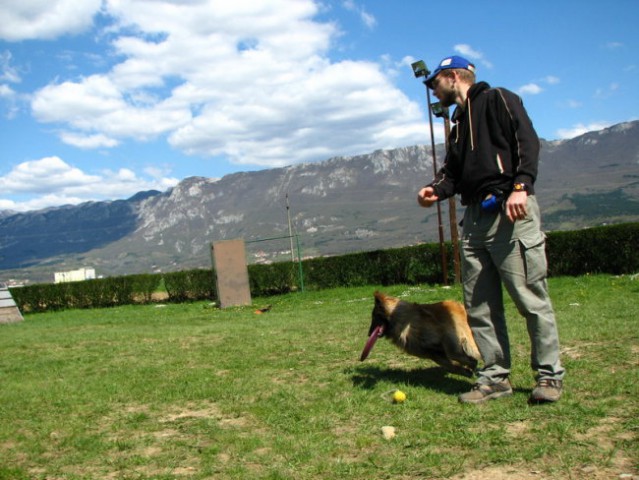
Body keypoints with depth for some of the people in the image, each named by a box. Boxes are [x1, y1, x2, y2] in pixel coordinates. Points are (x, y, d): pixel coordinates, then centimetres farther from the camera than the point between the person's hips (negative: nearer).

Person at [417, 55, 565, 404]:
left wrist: (521, 186, -22)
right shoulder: (459, 124, 28)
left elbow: (527, 141, -9)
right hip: (474, 218, 8)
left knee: (530, 297, -6)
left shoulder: (497, 100, 4)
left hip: (510, 214, -8)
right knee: (478, 305, 5)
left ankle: (549, 375, 4)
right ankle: (495, 376, 11)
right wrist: (436, 189, -1)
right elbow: (453, 170, 21)